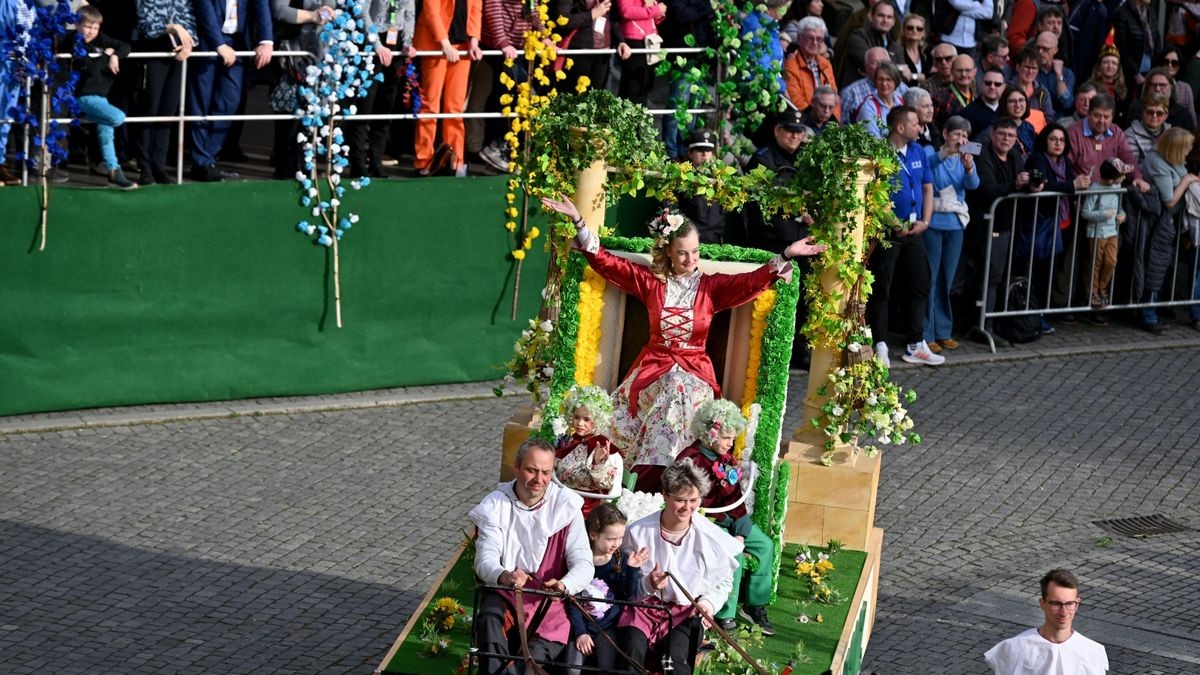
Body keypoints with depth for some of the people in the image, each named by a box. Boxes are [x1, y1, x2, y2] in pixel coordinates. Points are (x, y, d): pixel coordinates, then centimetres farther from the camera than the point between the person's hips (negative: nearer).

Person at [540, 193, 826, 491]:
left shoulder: (712, 287, 2)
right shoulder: (651, 281, 5)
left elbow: (752, 282, -11)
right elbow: (605, 262, 4)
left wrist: (786, 256, -25)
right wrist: (578, 221, -4)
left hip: (694, 370, -1)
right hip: (655, 366, 1)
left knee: (681, 391, -33)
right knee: (672, 390, -31)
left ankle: (646, 481, -37)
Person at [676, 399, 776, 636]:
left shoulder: (726, 457, 7)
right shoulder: (690, 460, -18)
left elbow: (735, 497, 4)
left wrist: (741, 530, -8)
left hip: (728, 519, 8)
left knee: (765, 545, -2)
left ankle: (755, 606, 8)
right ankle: (725, 615, -19)